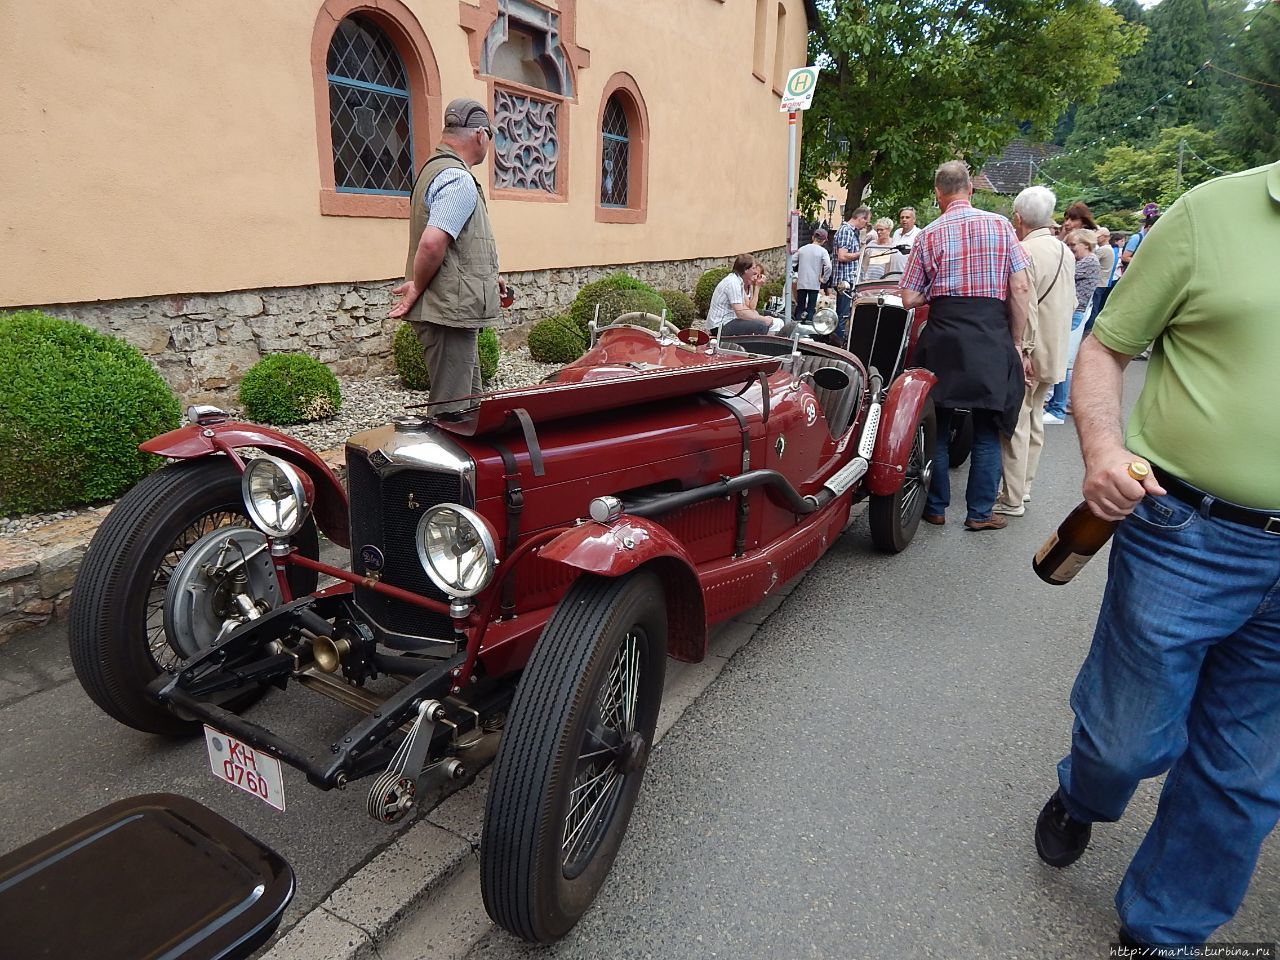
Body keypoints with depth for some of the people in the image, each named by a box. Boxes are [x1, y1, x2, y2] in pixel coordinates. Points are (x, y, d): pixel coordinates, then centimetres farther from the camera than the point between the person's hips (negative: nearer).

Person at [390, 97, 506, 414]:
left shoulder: (435, 168, 18)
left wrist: (487, 277, 20)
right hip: (450, 310, -11)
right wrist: (417, 289, -15)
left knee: (472, 403, 19)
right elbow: (432, 243, -28)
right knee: (452, 409, -6)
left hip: (449, 309, 11)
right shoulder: (459, 179, -16)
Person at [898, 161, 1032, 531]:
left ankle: (936, 507, 18)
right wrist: (1017, 344, 5)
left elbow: (909, 299, 2)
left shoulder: (929, 235, 3)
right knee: (987, 429, 9)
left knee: (938, 424, 11)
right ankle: (980, 513, 13)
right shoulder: (1000, 225, 3)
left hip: (943, 336, 1)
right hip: (991, 337, 0)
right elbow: (1019, 288, -2)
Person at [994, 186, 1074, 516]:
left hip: (1027, 352, -9)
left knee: (1015, 425, -3)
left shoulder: (1023, 252, -17)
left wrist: (1020, 353, -19)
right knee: (1034, 422, 17)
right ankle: (1023, 487, 27)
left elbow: (1025, 309, -22)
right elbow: (1070, 302, 16)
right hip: (1055, 351, 9)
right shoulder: (1065, 251, 10)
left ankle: (1012, 499, 2)